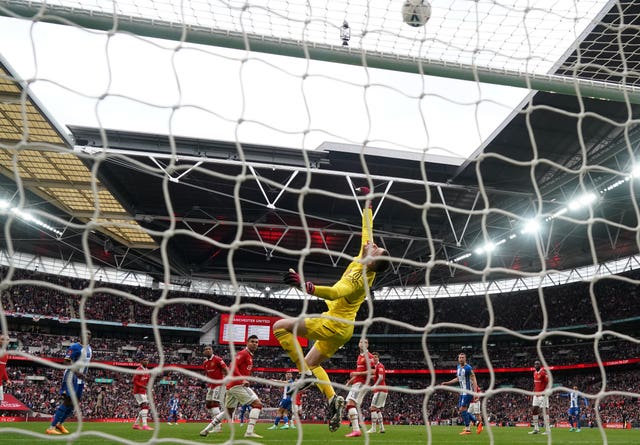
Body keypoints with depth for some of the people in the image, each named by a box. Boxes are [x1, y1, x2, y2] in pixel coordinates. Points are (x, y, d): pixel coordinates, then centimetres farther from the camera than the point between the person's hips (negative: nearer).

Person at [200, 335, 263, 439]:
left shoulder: (249, 356, 21)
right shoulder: (244, 353, -8)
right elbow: (233, 366, -21)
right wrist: (242, 379, -29)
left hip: (231, 386, 10)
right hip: (237, 385, -10)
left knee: (228, 412, 22)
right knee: (257, 404, -11)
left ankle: (206, 430, 25)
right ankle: (249, 432, -16)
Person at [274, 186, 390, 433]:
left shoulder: (359, 278, -25)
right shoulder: (365, 262, -1)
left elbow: (335, 292, -43)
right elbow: (367, 230, 9)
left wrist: (305, 286, -52)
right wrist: (368, 202, 14)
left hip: (334, 324, -9)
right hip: (341, 326, 9)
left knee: (280, 326, -9)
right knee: (311, 363, 18)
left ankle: (306, 373, -10)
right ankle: (333, 398, 5)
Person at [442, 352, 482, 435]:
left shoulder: (468, 368, -14)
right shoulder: (458, 367, 11)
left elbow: (474, 380, -15)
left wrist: (475, 392, -23)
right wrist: (447, 383, 22)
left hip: (468, 392, -9)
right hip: (462, 392, 9)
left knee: (462, 409, -11)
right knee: (461, 410, 8)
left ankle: (467, 429, -1)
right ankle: (477, 423, 18)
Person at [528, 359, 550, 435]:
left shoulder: (543, 372, -14)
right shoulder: (535, 372, 12)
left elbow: (549, 383, -17)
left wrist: (544, 391, -25)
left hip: (543, 395, -8)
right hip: (536, 394, 8)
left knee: (544, 411, -5)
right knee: (535, 410, 7)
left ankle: (547, 429, 1)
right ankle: (536, 429, 13)